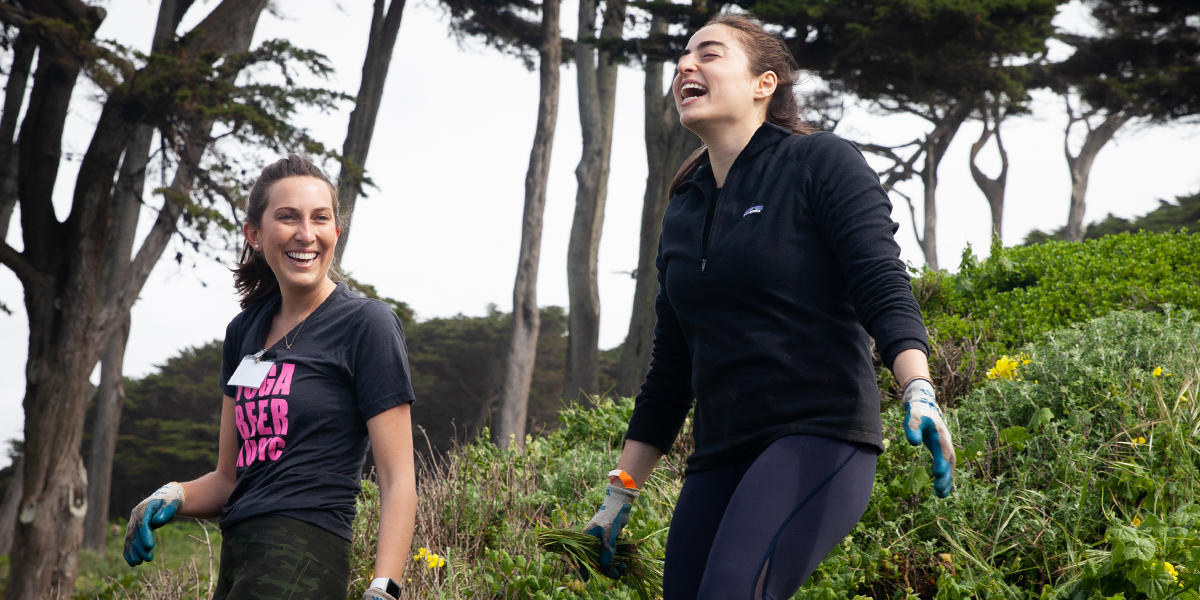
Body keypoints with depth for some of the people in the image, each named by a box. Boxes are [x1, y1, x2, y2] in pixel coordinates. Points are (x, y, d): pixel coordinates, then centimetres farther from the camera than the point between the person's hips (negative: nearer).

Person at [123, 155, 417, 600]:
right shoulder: (245, 331, 16)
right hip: (238, 559, 6)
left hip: (302, 561, -6)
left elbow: (397, 481, -8)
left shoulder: (367, 324, -4)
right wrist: (171, 497, 0)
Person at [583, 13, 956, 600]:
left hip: (819, 435, -6)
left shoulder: (821, 163, 3)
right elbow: (670, 366, 23)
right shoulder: (682, 212, 19)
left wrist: (919, 391, -26)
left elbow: (883, 285, -9)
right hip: (719, 457, 7)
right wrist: (619, 496, 22)